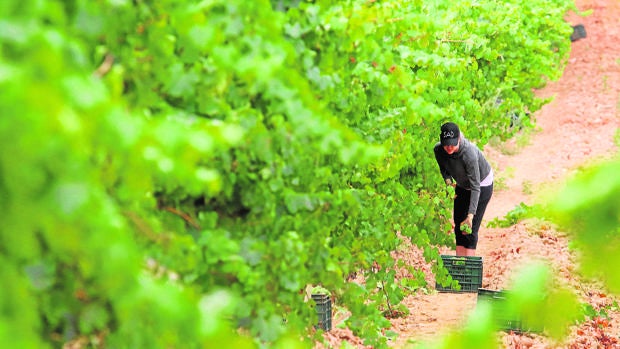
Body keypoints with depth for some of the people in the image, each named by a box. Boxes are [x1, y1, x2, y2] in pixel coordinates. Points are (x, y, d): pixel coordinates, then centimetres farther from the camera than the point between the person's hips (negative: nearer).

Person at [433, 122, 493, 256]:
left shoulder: (469, 153, -39)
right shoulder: (438, 150, -22)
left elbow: (475, 187, -37)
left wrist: (470, 216, -42)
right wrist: (448, 181, -21)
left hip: (482, 185, -6)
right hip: (462, 186, 6)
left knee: (470, 228, -13)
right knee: (458, 226, 1)